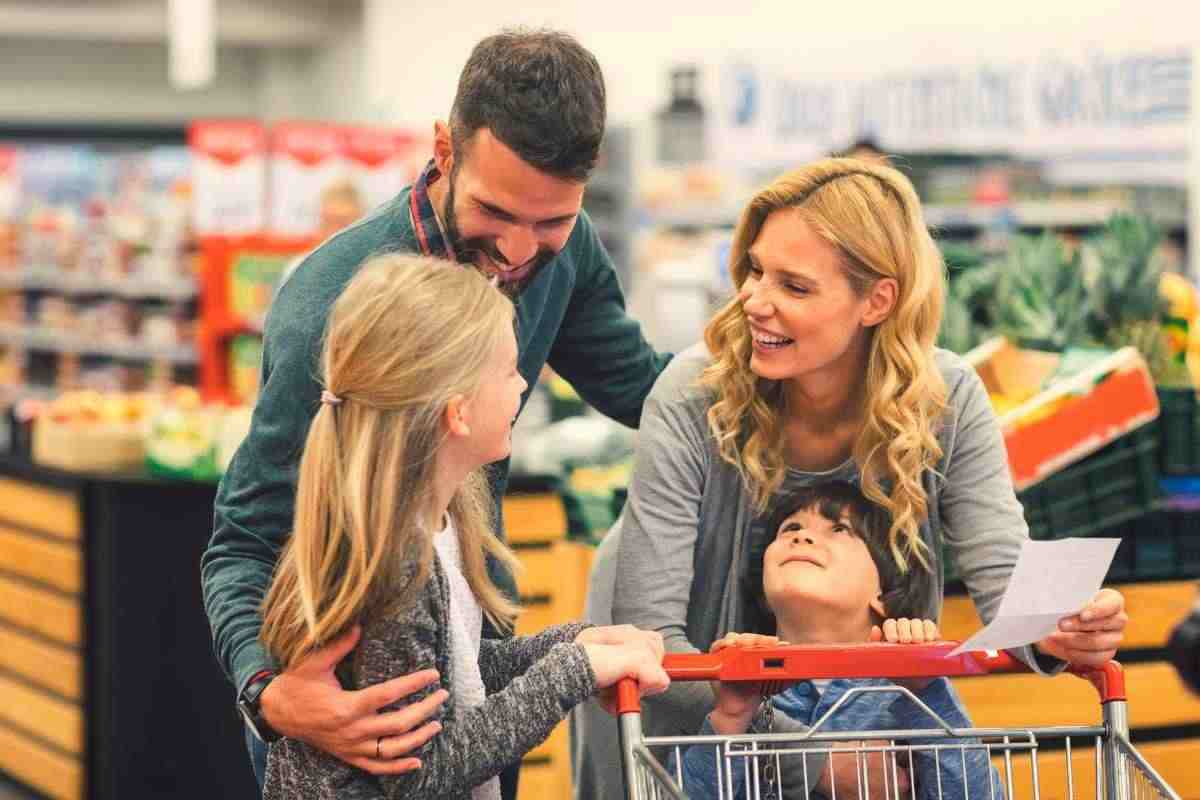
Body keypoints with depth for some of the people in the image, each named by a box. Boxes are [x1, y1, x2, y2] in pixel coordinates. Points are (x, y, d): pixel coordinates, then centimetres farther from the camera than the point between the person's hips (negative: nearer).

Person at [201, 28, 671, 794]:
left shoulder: (563, 249, -13)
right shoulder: (329, 313, -31)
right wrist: (269, 694, -45)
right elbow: (243, 548, -27)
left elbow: (638, 385, 4)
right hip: (345, 673, -6)